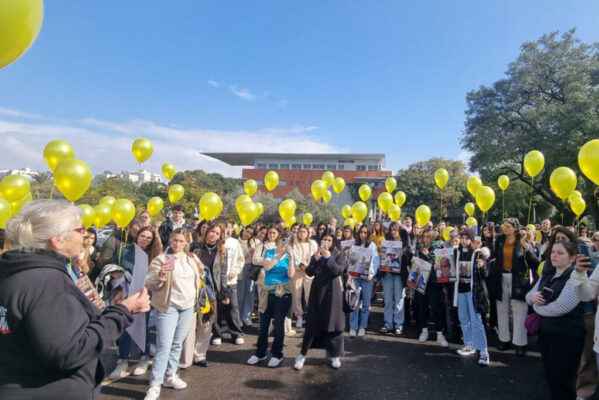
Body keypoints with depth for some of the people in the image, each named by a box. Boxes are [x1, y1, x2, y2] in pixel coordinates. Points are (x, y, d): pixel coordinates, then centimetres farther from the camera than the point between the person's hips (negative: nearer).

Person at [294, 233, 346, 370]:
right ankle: (303, 354, 10)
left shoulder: (339, 256, 2)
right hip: (317, 292, 2)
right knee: (312, 322, 3)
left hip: (332, 292, -2)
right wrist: (316, 259, -15)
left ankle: (334, 355, 17)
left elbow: (338, 271, -14)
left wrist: (328, 258, -21)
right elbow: (309, 272, -2)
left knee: (332, 322, 3)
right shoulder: (315, 256, 11)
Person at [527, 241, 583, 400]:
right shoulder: (548, 274, 6)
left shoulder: (575, 278, -18)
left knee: (561, 382, 6)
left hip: (566, 337, -7)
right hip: (546, 332, 7)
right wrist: (533, 296, -14)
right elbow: (529, 295, 10)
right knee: (550, 376, 19)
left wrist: (537, 307, -9)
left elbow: (559, 307, -28)